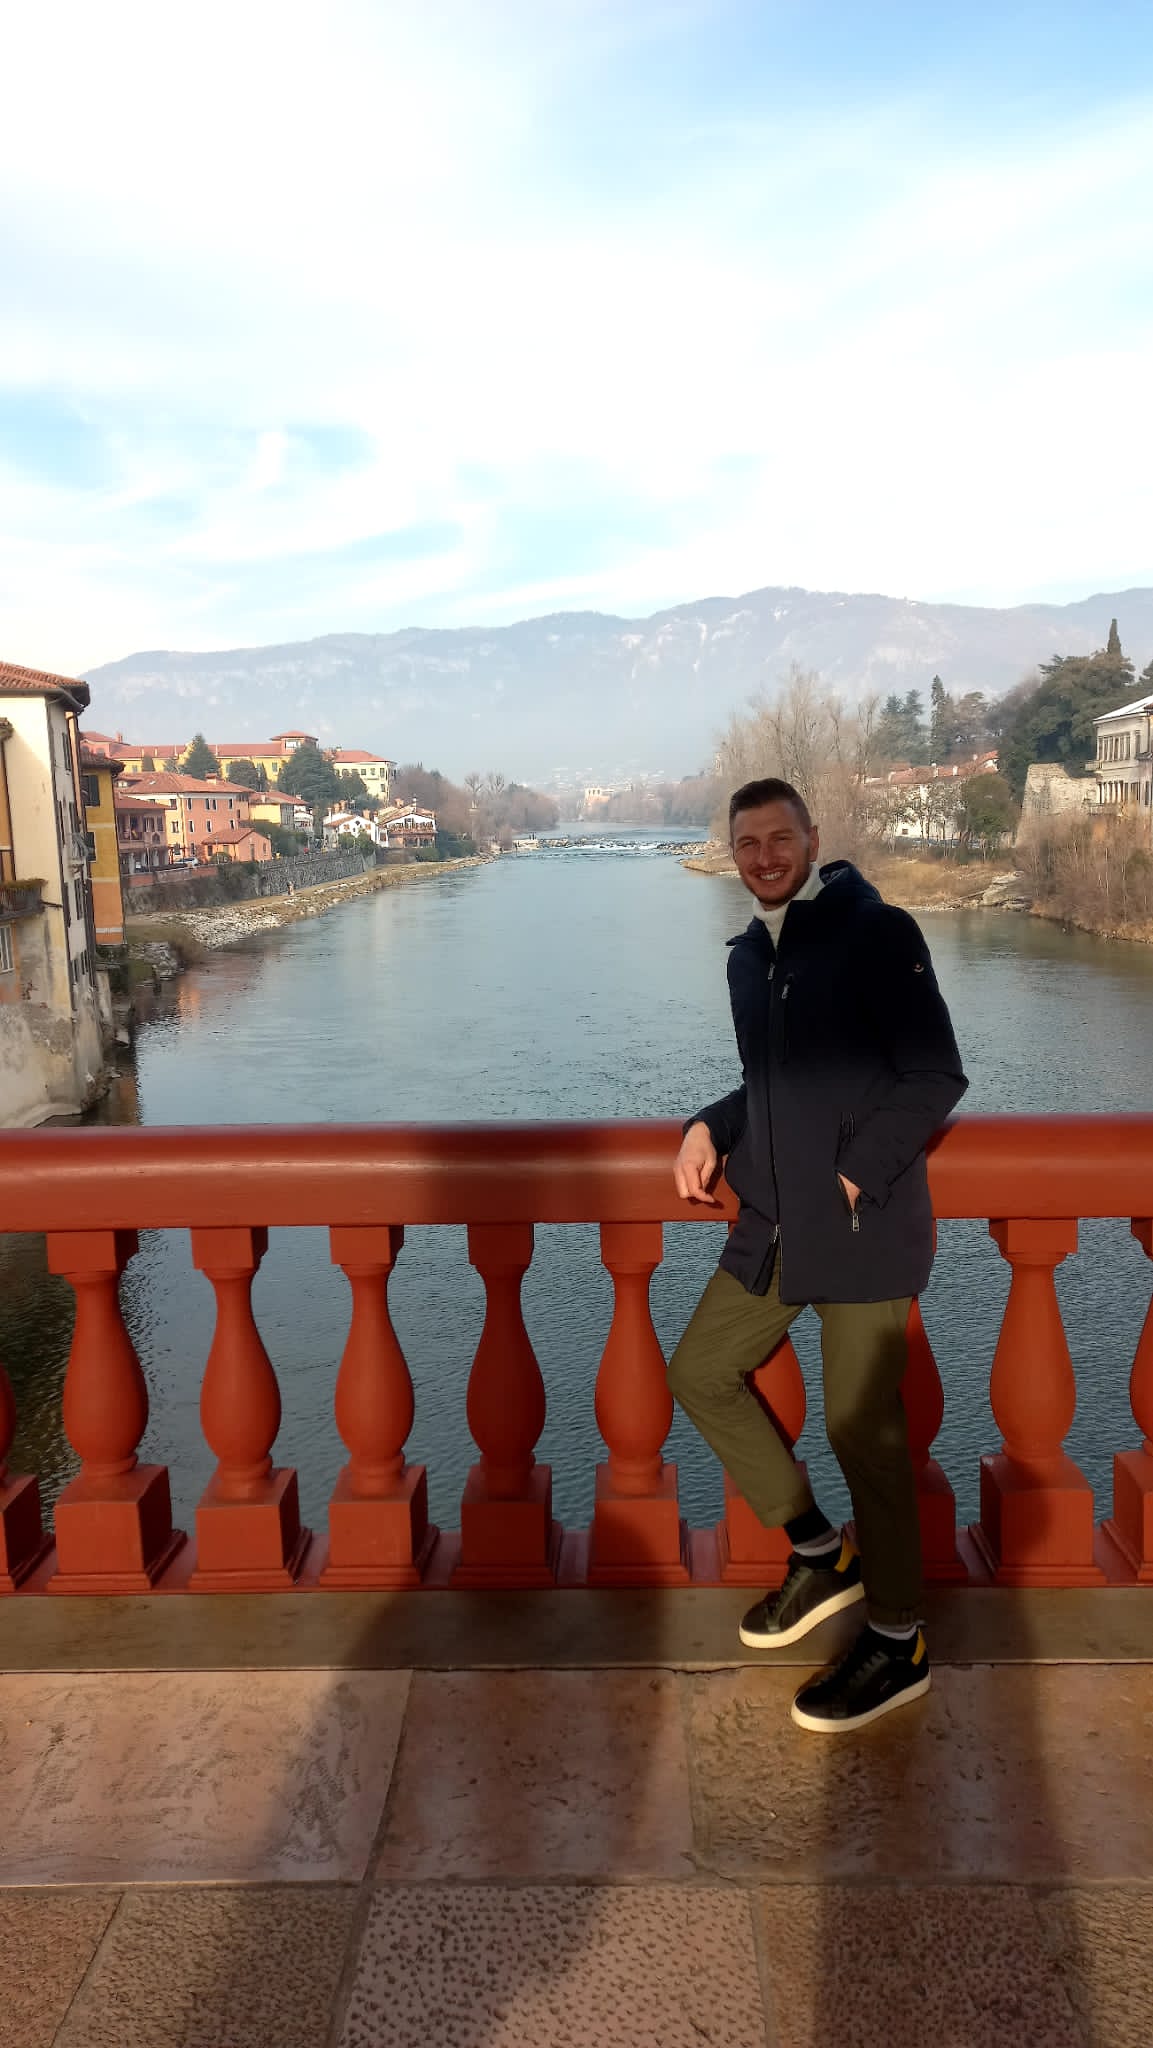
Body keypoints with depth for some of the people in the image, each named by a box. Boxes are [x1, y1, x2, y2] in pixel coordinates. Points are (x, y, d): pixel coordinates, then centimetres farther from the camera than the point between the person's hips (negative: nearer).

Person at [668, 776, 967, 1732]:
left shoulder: (878, 933, -10)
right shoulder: (748, 956, 13)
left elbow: (936, 1077, -13)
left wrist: (857, 1174, -16)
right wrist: (710, 1127, 6)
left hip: (862, 1225, -8)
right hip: (774, 1223, 8)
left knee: (862, 1428, -1)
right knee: (702, 1372, 12)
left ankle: (897, 1644, 19)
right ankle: (820, 1553, 28)